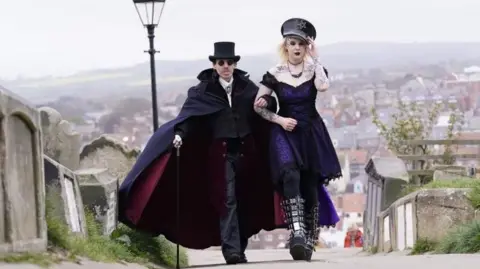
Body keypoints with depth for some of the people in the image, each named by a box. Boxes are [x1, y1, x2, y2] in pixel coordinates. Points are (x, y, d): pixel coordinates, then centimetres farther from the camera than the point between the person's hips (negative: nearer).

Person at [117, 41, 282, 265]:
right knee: (226, 200, -9)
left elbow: (265, 106, 5)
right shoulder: (204, 90, 0)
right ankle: (232, 250, -13)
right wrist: (179, 134, -29)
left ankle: (239, 247, 16)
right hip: (220, 151, -3)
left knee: (246, 200, 6)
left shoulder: (246, 86, 7)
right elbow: (189, 113, -11)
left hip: (246, 150, 3)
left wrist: (267, 102, -19)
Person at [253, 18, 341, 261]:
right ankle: (297, 233, -38)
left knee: (310, 186, 1)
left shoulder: (314, 70, 0)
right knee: (291, 177, -26)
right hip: (285, 133, -2)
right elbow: (258, 106, 5)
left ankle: (308, 241, 12)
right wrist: (279, 120, -8)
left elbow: (323, 86, -24)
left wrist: (314, 58, -16)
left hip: (311, 133, 2)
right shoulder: (275, 74, -1)